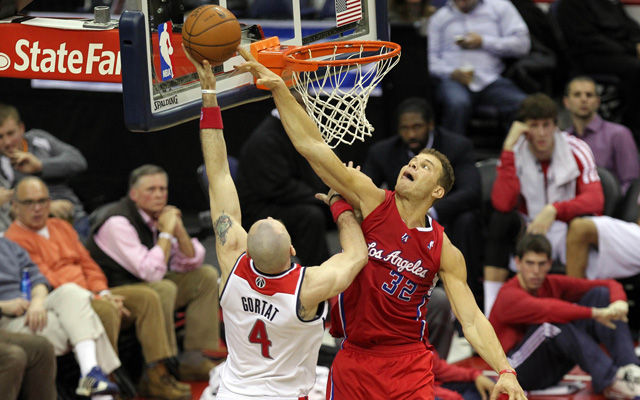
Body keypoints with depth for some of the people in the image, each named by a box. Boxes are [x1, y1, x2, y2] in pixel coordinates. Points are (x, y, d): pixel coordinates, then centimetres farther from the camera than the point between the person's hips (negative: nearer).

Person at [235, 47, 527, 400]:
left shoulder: (445, 252, 0)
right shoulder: (372, 202, -2)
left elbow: (472, 320, 0)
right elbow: (312, 145, -9)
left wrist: (505, 372, -15)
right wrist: (277, 87, -18)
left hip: (409, 364, 0)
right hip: (353, 360, 0)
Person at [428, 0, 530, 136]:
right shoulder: (438, 18, 20)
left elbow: (522, 43, 6)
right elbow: (430, 58, 10)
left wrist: (483, 42, 0)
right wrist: (451, 72, -10)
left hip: (492, 80, 0)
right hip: (453, 80, 0)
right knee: (458, 104, -38)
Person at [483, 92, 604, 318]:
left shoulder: (576, 151, -10)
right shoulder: (515, 153, -6)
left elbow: (595, 201, -25)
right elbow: (503, 204, -25)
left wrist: (553, 210, -41)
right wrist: (509, 147, -25)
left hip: (569, 238, -2)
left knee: (585, 221, -33)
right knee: (500, 219, -26)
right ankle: (490, 313, -28)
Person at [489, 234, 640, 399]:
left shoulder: (553, 284, 2)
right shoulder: (509, 296, -18)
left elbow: (609, 285, 0)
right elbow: (548, 310, -39)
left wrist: (619, 302, -23)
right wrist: (594, 313, -41)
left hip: (553, 364, 7)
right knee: (553, 324, -36)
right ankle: (610, 381, -37)